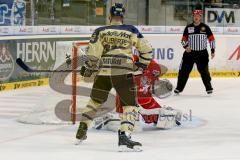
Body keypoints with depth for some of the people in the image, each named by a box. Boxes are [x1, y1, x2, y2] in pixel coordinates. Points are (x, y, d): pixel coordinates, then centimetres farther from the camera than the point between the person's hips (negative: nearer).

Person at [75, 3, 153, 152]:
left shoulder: (100, 31, 8)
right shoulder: (131, 30, 8)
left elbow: (93, 53, 0)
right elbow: (146, 48, 6)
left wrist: (88, 69, 15)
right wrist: (144, 65, 20)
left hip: (103, 72, 2)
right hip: (123, 72, -2)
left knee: (95, 100, 24)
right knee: (130, 105, 4)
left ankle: (82, 131, 29)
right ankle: (124, 136, -16)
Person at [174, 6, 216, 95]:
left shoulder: (205, 27, 0)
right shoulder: (188, 28, 4)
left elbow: (211, 39, 3)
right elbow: (184, 39, 8)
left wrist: (212, 51, -2)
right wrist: (186, 46, -12)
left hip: (202, 53, -1)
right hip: (189, 53, 1)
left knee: (204, 71, 1)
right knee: (184, 71, -2)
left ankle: (209, 88, 14)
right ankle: (179, 88, 5)